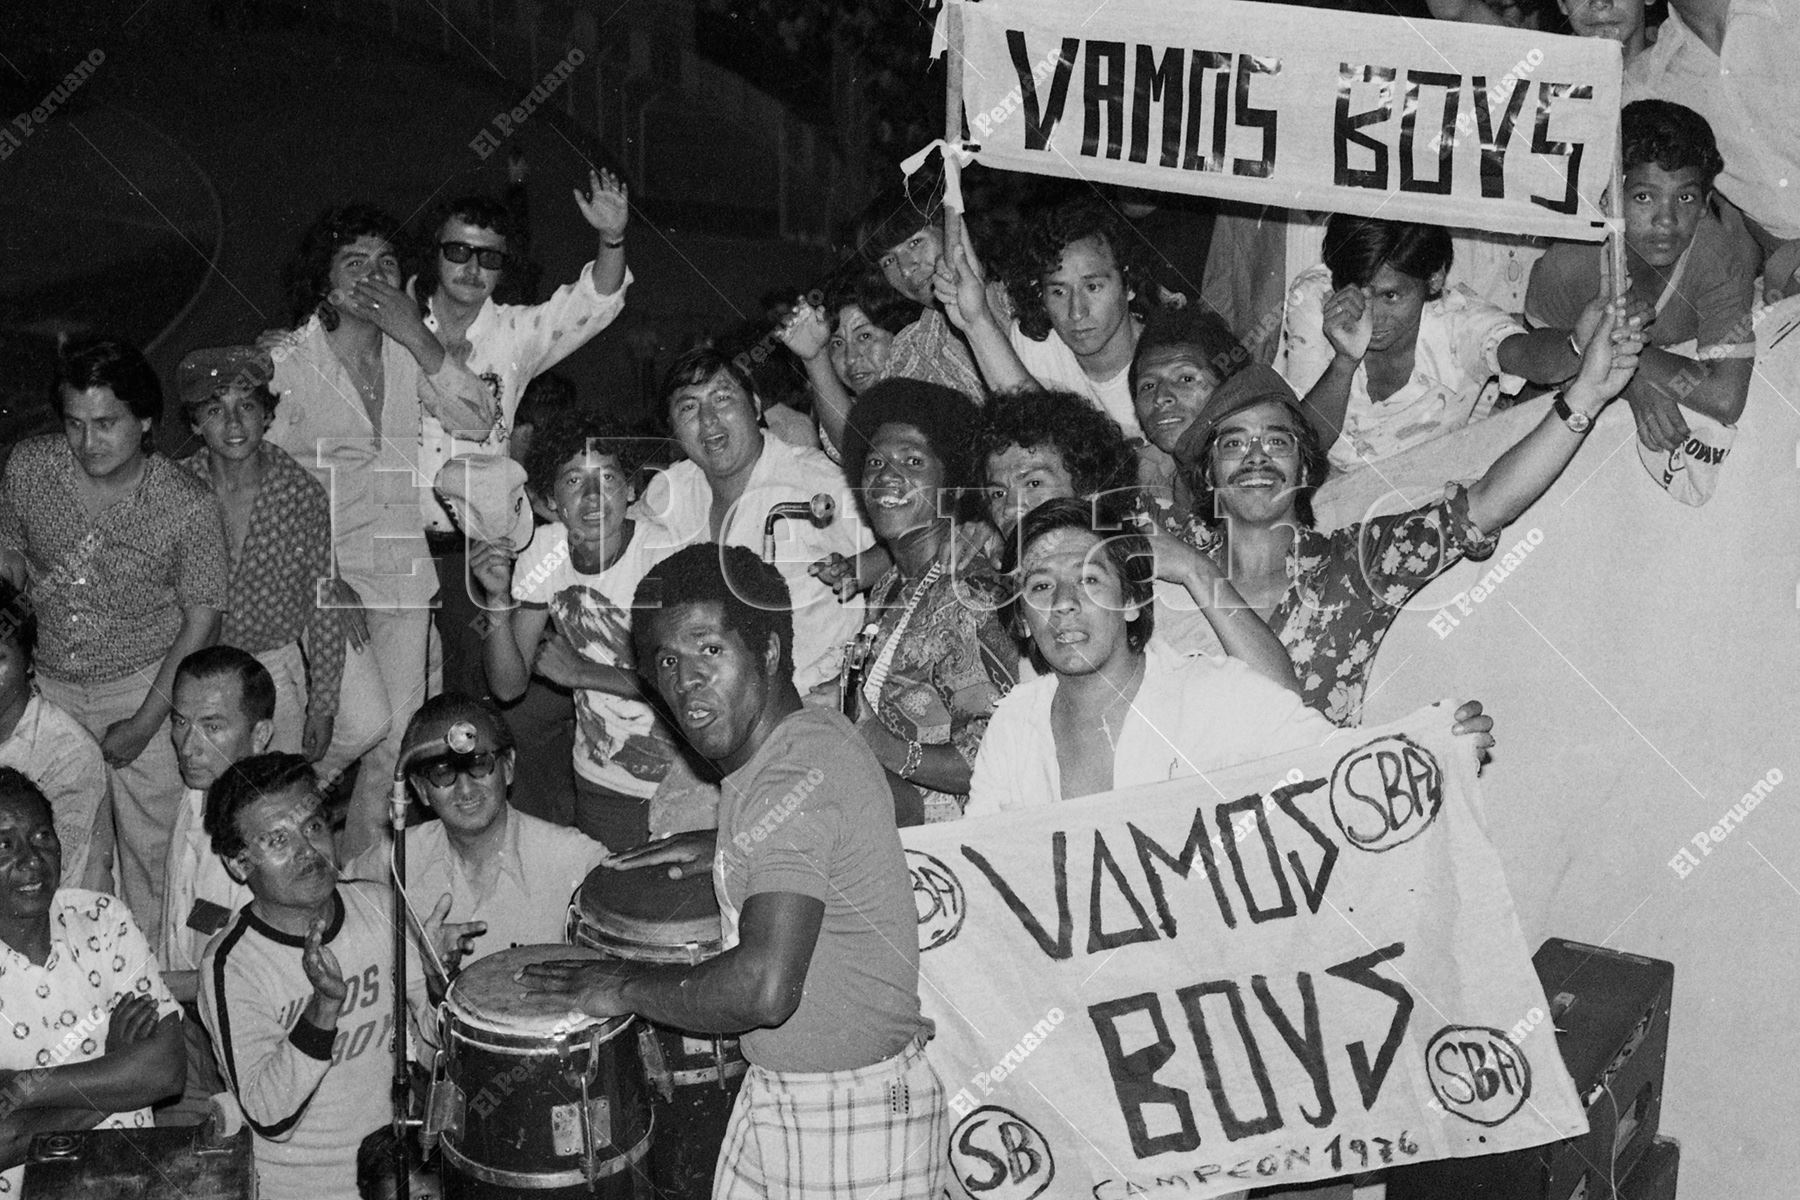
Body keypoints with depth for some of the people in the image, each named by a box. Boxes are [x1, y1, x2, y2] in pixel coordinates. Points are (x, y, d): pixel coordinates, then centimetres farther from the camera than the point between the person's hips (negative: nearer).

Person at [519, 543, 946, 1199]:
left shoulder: (795, 777, -25)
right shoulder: (809, 734, 5)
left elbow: (765, 988, -33)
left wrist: (629, 986, -18)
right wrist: (723, 847, 23)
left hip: (854, 1118, -9)